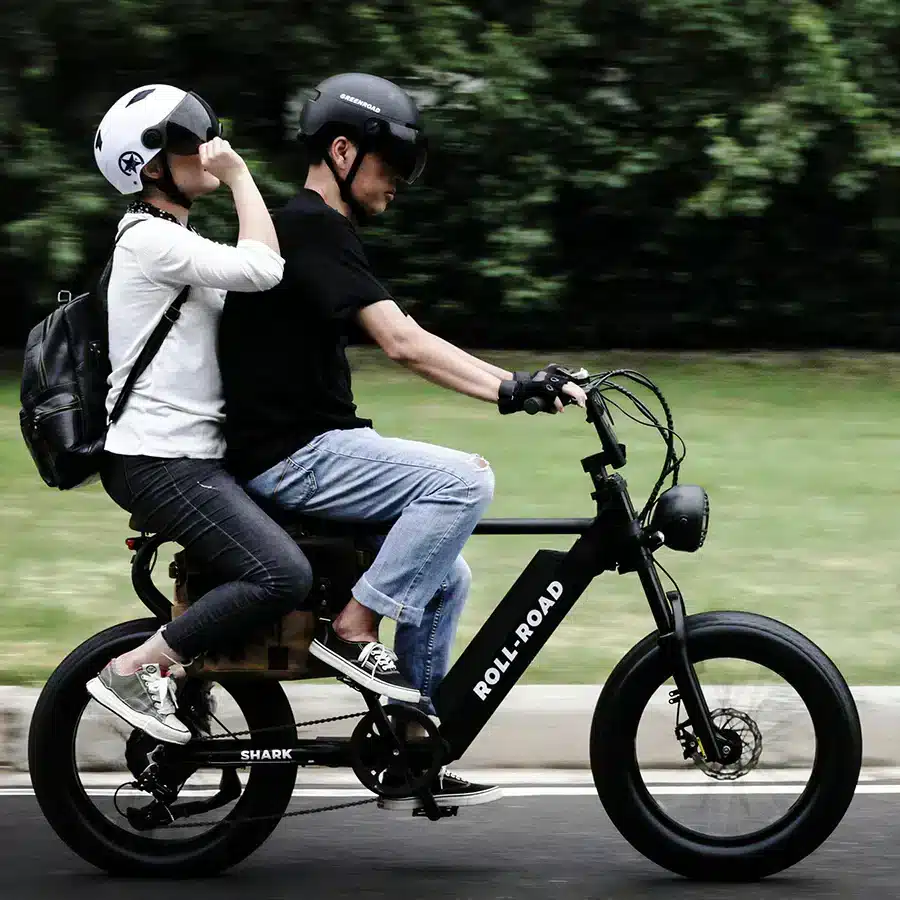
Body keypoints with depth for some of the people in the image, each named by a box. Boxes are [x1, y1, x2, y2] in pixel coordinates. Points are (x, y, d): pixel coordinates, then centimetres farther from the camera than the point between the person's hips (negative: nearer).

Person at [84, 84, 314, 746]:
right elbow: (261, 270, -22)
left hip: (184, 456, 11)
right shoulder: (151, 239, -13)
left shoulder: (176, 240, 20)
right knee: (283, 577, -24)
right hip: (159, 462, -11)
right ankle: (133, 672, -14)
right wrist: (239, 173, -14)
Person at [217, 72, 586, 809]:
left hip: (309, 453, 11)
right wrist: (512, 388, -28)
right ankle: (352, 629, -14)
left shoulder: (315, 230, 19)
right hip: (289, 457, -11)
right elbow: (402, 341, -24)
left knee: (445, 577, 13)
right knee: (465, 479, -21)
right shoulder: (313, 229, -14)